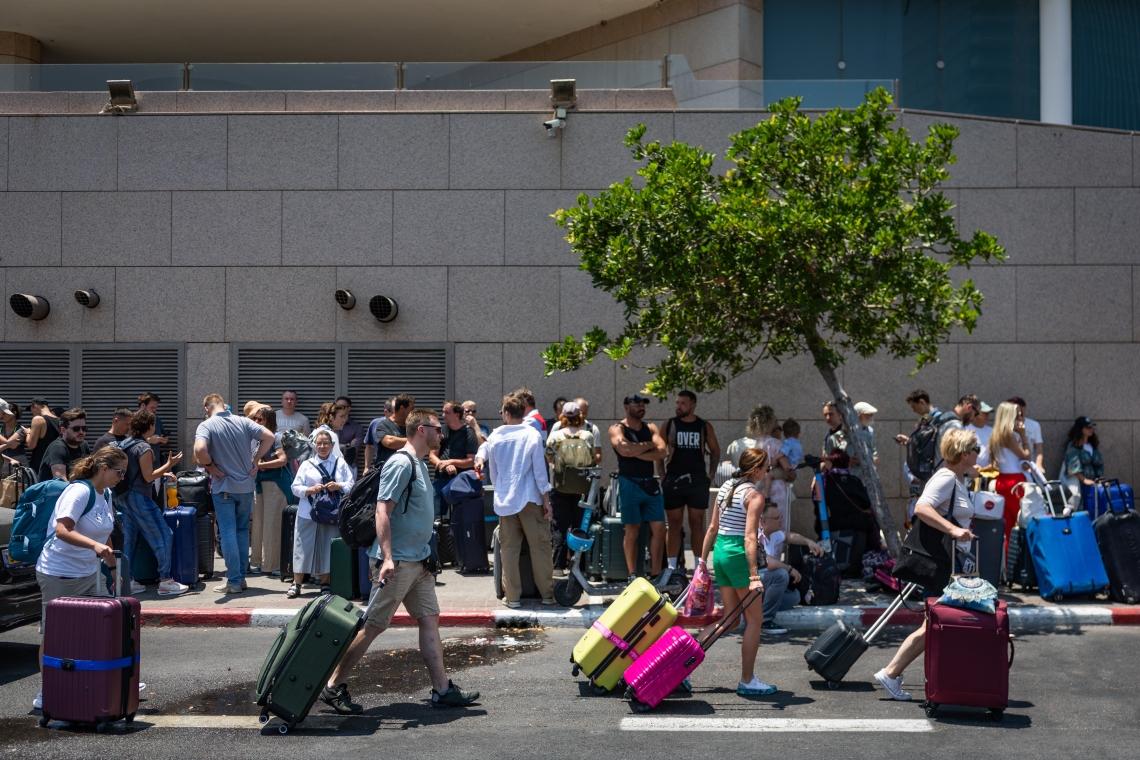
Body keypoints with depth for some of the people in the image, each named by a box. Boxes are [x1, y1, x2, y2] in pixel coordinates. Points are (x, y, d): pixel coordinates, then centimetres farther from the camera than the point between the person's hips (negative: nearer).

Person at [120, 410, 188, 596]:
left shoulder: (125, 444, 10)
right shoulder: (144, 448, -16)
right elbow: (148, 476, -17)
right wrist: (169, 465, -12)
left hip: (126, 496, 9)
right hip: (140, 498, -9)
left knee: (129, 539, 12)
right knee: (164, 536, -3)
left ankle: (127, 581, 14)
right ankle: (165, 582, -5)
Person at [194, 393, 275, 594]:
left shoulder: (206, 426, -10)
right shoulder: (243, 421, 1)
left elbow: (199, 450, -27)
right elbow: (268, 437, -5)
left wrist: (210, 466, -10)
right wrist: (255, 460, 2)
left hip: (223, 486, -4)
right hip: (247, 485, 4)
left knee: (228, 532, 1)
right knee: (242, 531, 16)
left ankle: (233, 581, 1)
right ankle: (241, 576, 20)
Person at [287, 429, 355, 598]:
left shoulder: (341, 464, 10)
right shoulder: (307, 464, 10)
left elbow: (351, 486, 3)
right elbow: (295, 487, 4)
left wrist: (339, 486, -16)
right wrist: (311, 490, -13)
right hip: (308, 514, 0)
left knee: (328, 548, 2)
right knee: (303, 548, 0)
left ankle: (325, 584, 13)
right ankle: (296, 584, 7)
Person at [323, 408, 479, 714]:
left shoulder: (419, 465, 15)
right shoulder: (401, 464, -15)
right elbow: (383, 510, -22)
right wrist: (387, 557, -29)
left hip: (418, 561, 10)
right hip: (397, 562, -10)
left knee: (430, 619, 8)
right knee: (373, 625, -3)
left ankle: (442, 689, 12)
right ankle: (333, 686, 7)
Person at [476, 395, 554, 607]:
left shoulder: (495, 436, 4)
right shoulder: (532, 435, -5)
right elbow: (540, 470, -6)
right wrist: (546, 500, -1)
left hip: (504, 500, 2)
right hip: (530, 498, -2)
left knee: (509, 548, 7)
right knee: (540, 546, 5)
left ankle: (512, 596, 7)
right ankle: (547, 593, 9)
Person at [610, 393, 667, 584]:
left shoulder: (650, 427, 12)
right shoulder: (617, 429, -1)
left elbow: (661, 452, -4)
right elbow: (625, 450, -21)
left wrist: (636, 452, -13)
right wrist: (648, 445, -8)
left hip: (650, 484, 5)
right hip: (630, 484, -4)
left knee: (659, 528, -1)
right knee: (632, 530, -1)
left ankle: (656, 574, 5)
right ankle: (633, 575, 6)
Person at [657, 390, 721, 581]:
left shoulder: (705, 427, 6)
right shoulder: (669, 425, 4)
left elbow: (715, 451, 14)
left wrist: (710, 475, 5)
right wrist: (662, 476, -2)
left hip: (698, 480, 1)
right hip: (673, 480, 0)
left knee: (697, 524, 4)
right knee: (674, 524, 1)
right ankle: (672, 567, 4)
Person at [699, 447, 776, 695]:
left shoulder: (726, 487, 11)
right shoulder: (755, 495, -12)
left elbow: (713, 527, 14)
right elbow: (750, 537, -20)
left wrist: (703, 560, 20)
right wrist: (754, 576, -23)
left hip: (720, 551, 8)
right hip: (739, 554, -8)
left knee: (730, 617, 16)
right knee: (755, 619, 4)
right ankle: (747, 680, 8)